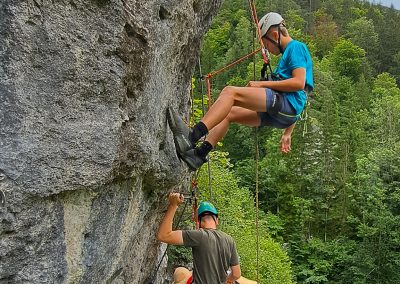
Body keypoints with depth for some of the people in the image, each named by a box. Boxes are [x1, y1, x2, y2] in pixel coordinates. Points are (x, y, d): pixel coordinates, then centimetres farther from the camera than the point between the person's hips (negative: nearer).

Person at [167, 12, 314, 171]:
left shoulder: (296, 47, 2)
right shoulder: (289, 53, 30)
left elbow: (299, 83, -16)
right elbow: (296, 105, 28)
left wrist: (262, 84, -10)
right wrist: (288, 133, 25)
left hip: (287, 102, -10)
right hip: (278, 111, 10)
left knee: (230, 92, -21)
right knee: (228, 114, 10)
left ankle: (192, 136, -31)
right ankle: (199, 155, 0)